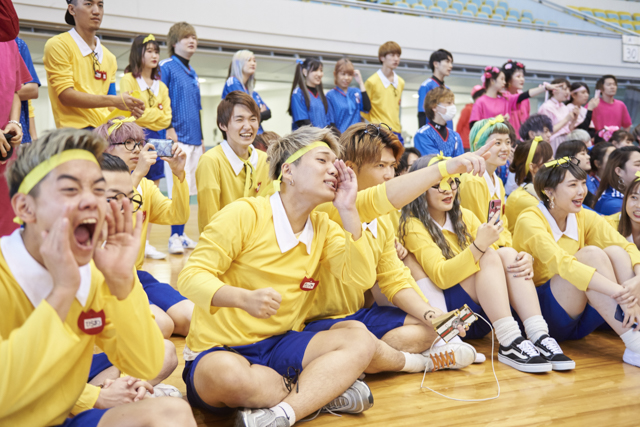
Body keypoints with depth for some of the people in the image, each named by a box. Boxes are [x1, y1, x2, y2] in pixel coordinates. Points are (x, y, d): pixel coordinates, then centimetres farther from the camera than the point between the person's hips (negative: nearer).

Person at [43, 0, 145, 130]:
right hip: (75, 130, -5)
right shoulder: (58, 45, 1)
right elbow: (65, 96, -9)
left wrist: (129, 108, -1)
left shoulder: (109, 57, 18)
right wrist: (115, 101, -15)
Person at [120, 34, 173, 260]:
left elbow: (166, 117, 10)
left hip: (156, 139, 6)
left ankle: (146, 242, 10)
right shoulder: (128, 79, 3)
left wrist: (147, 114, -7)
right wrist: (156, 114, -4)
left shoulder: (161, 85, 19)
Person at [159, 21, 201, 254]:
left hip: (194, 139, 7)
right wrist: (168, 128, -15)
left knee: (188, 190, 8)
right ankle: (175, 237, 0)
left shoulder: (192, 73, 20)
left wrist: (201, 137, 20)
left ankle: (180, 234, 15)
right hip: (177, 138, -7)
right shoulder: (167, 67, -2)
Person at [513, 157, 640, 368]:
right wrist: (620, 292, -38)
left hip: (580, 322, 6)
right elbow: (562, 264, -30)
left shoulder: (586, 218, 5)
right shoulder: (530, 221, -14)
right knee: (591, 254, -26)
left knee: (615, 252, -16)